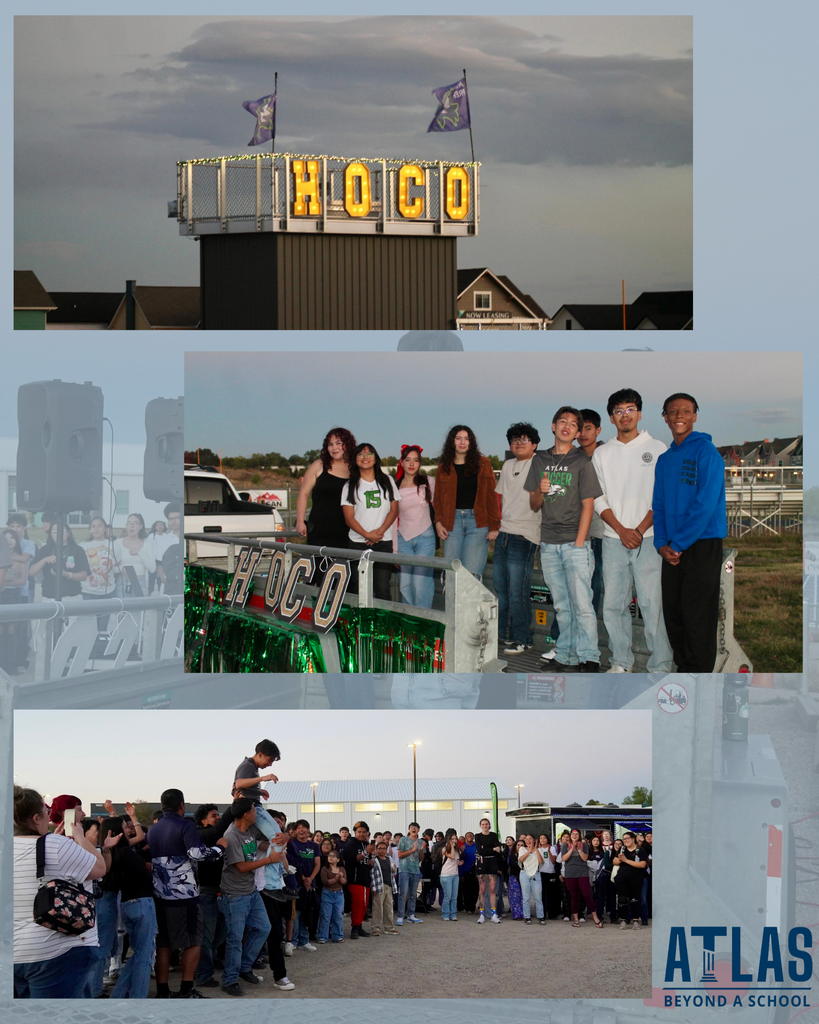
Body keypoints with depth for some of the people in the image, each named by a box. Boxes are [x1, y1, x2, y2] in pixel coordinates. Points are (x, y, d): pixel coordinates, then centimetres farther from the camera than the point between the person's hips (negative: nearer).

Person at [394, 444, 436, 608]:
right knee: (405, 584, 0)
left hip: (425, 538, -2)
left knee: (420, 582, -10)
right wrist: (394, 548, 5)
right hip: (403, 538, 2)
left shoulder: (428, 483, 1)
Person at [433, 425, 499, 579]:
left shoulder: (482, 464, 6)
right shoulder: (444, 467, 12)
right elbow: (438, 497, 12)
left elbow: (491, 497, 3)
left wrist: (494, 526, -3)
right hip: (453, 521, 2)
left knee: (471, 573, -13)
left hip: (477, 520, -2)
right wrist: (438, 521, -2)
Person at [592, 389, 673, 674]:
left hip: (647, 540, -3)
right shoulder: (602, 454, 12)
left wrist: (640, 530, -10)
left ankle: (660, 664, -5)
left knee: (653, 603, -9)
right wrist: (621, 530, -8)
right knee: (613, 604, 2)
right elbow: (599, 499, 7)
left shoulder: (657, 449, 5)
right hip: (613, 540, 3)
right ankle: (621, 661, 12)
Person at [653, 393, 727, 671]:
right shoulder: (664, 460, 15)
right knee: (673, 616, 9)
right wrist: (661, 543, -1)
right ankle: (683, 670, 20)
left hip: (702, 546, -7)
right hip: (672, 551, 7)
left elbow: (706, 505, -14)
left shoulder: (706, 452, -8)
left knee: (697, 619, -7)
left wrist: (678, 544, -14)